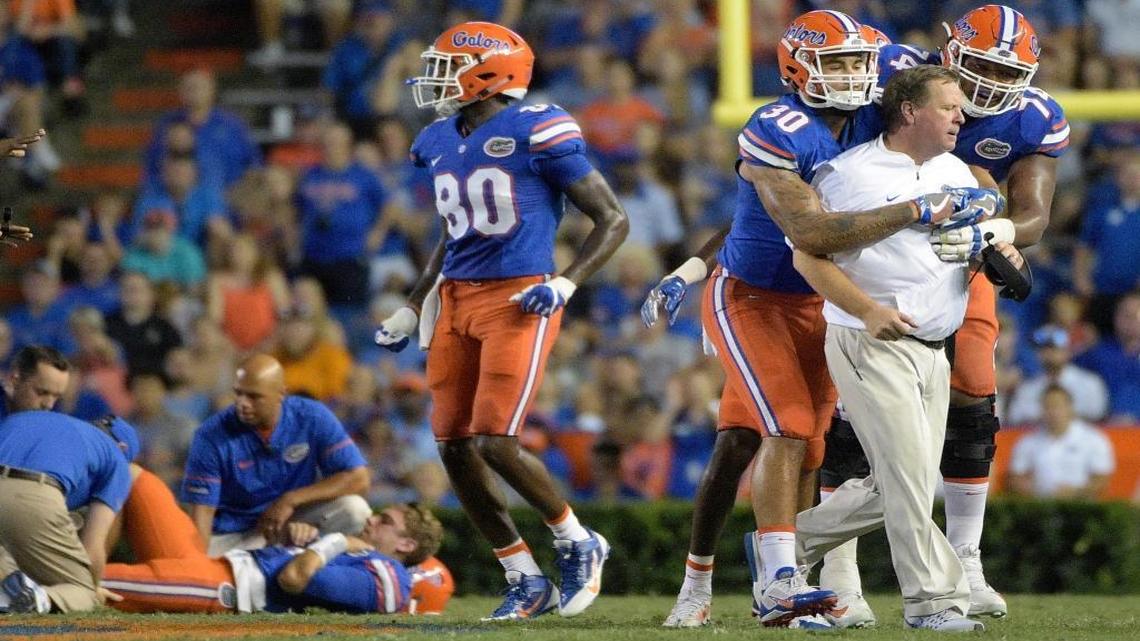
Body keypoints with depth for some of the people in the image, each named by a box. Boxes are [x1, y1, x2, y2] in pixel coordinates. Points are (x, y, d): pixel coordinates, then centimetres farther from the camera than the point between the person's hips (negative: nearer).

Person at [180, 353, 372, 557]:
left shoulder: (313, 418, -12)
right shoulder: (211, 436, -16)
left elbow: (358, 478, -14)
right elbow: (202, 510, -16)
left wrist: (291, 500, -20)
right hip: (231, 533, -1)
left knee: (353, 509, -23)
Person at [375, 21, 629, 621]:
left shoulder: (537, 132, -10)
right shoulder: (442, 142, 12)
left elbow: (613, 219, -6)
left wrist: (566, 283, -17)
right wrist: (411, 311, 24)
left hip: (517, 300, -8)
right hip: (457, 300, 8)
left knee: (495, 441, -15)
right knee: (454, 446, 3)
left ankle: (578, 544, 9)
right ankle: (526, 581, 14)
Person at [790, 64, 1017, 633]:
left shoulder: (958, 175, 13)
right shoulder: (849, 173, -9)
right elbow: (808, 256, -10)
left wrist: (998, 254, -1)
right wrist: (868, 310, -21)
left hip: (932, 350, 8)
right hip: (869, 345, -8)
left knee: (897, 488, 9)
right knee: (909, 473, -13)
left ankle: (795, 538, 27)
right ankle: (932, 601, -9)